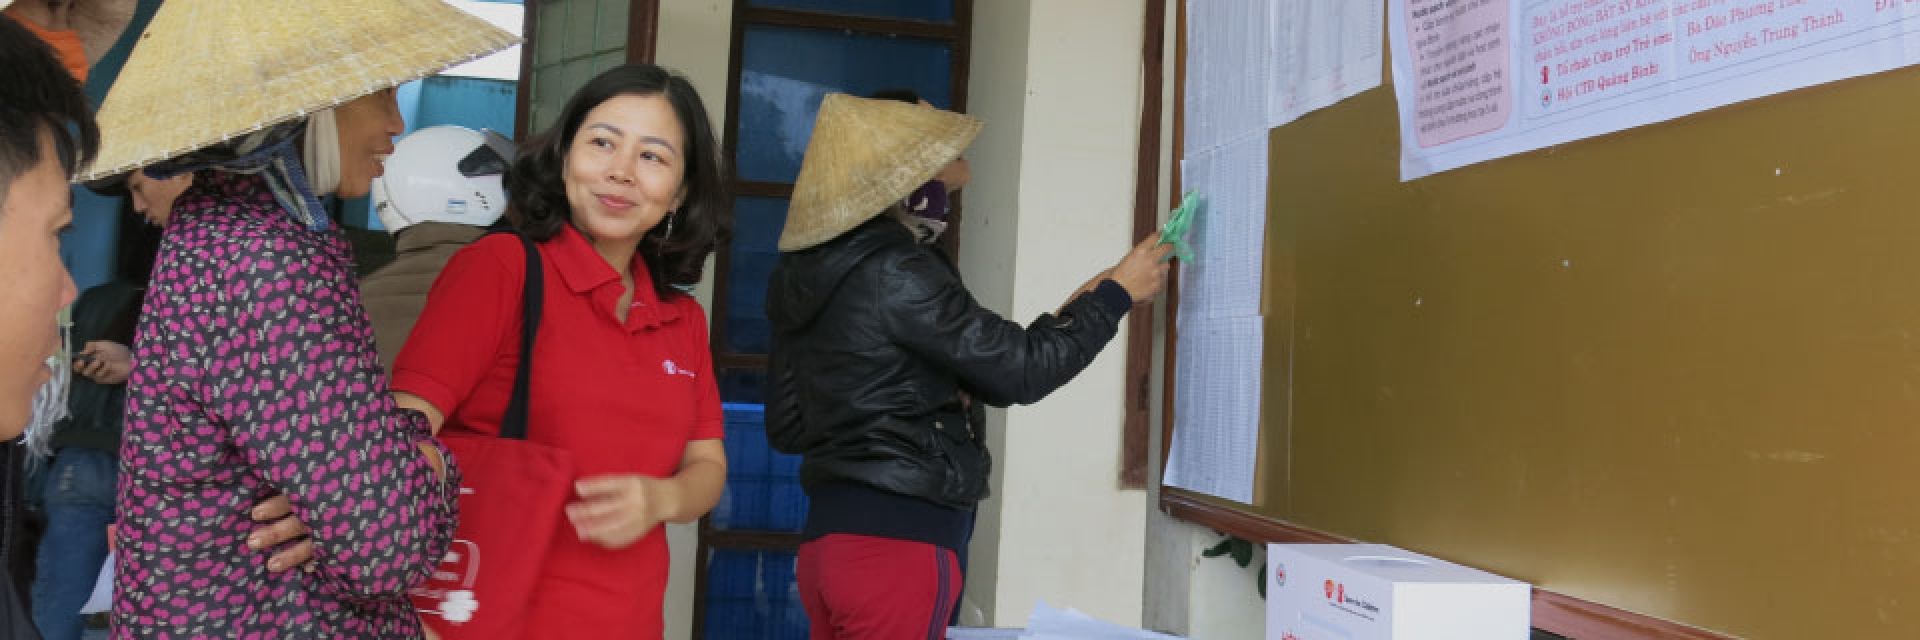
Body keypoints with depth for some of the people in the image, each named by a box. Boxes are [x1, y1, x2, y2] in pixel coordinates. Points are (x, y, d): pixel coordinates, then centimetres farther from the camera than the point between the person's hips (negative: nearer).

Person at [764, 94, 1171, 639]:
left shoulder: (805, 276, 11)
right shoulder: (890, 272, -15)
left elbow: (785, 425, 16)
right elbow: (1020, 371, -13)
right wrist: (1117, 293, 1)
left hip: (831, 535, 9)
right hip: (898, 543, -9)